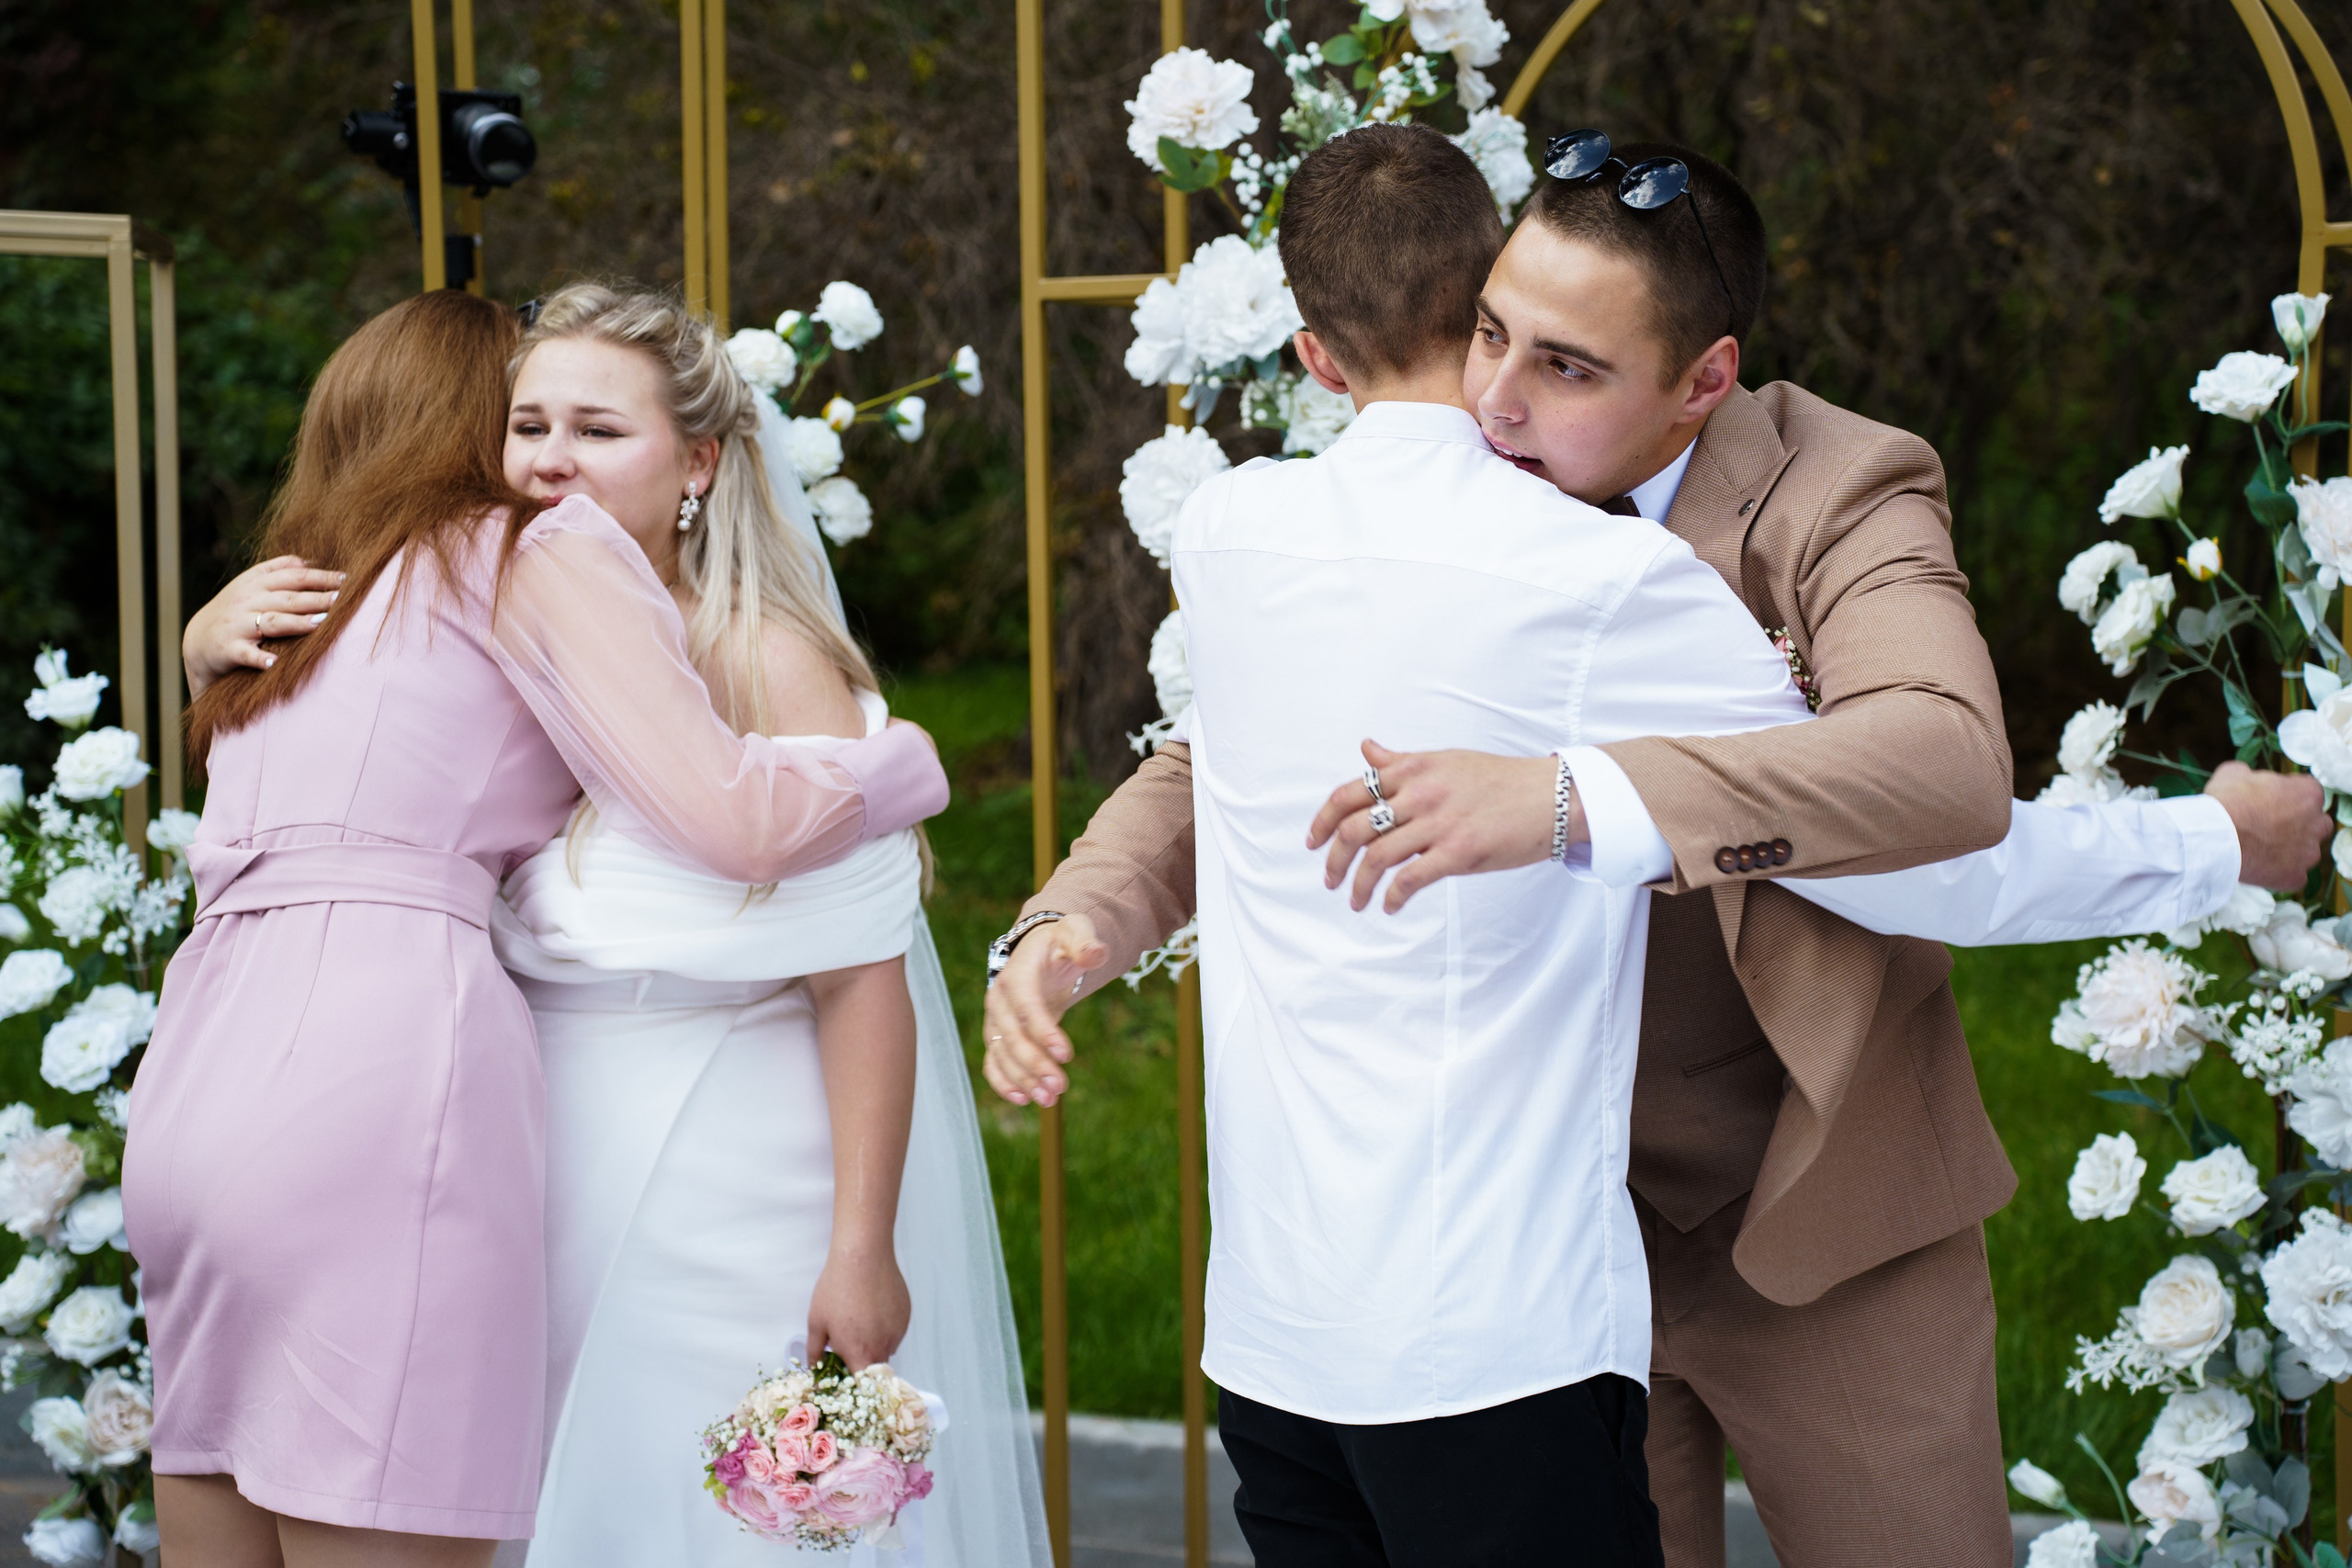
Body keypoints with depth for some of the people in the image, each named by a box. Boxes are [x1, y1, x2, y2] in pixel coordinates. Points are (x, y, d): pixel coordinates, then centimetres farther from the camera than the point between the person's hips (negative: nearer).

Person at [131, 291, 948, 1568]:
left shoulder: (292, 597, 29)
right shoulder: (538, 550, 6)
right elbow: (733, 822, -3)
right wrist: (905, 765, 13)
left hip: (194, 1081, 8)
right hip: (373, 1089, -8)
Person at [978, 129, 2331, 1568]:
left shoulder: (1835, 495, -17)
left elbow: (1948, 763, -37)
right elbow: (1216, 763, 5)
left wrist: (1571, 803, -48)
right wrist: (1068, 928, -17)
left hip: (1816, 1232, -3)